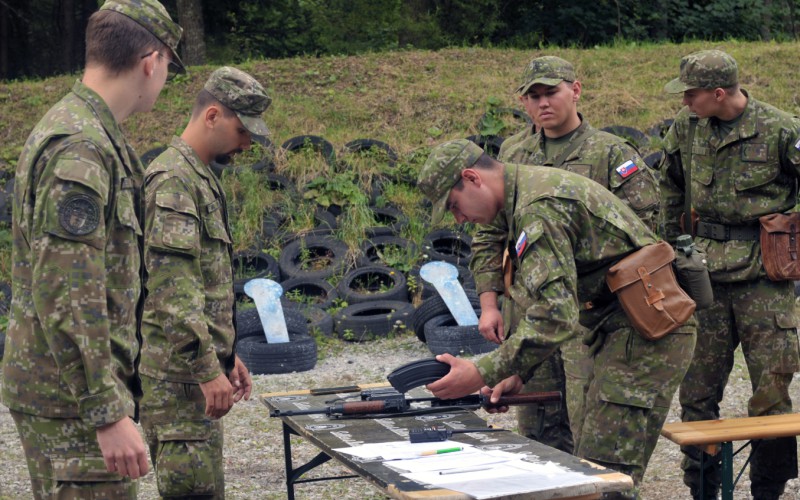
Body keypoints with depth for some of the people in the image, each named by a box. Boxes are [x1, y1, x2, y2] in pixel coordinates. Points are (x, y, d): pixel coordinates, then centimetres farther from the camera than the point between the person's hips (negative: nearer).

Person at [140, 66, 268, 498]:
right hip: (178, 371, -10)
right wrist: (207, 369, -22)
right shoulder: (173, 180, -14)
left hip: (199, 365, 10)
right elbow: (172, 289, -22)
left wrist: (227, 355, 23)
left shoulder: (201, 178, 18)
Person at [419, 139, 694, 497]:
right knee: (592, 465, 12)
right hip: (623, 331, 11)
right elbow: (548, 301, 23)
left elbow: (556, 316, -28)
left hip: (644, 333, -11)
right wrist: (518, 373, 15)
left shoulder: (538, 208, -19)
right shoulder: (537, 187, 16)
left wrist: (483, 374, -24)